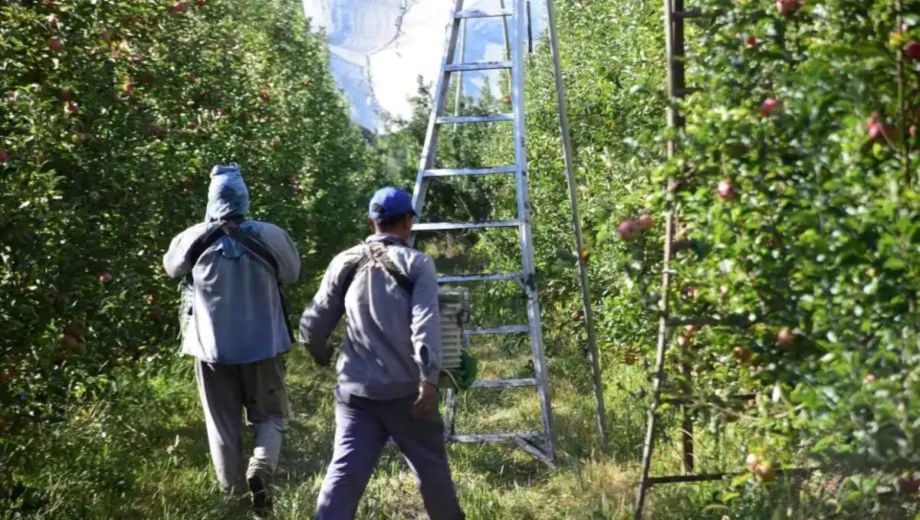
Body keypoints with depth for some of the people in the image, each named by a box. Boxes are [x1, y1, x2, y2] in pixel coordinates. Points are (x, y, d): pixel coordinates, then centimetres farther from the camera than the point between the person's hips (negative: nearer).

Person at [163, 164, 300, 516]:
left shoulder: (193, 240, -8)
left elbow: (171, 268, 13)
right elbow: (292, 274, 5)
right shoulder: (271, 236, -11)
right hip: (263, 345, -1)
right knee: (270, 416, 15)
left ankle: (231, 493, 21)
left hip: (212, 347, 1)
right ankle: (261, 467, -11)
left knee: (223, 424, 15)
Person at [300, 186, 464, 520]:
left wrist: (321, 354, 32)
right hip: (406, 390, -2)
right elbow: (425, 324, -16)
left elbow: (313, 323, 11)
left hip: (356, 390, 3)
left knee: (345, 470, -2)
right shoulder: (417, 264, -2)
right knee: (430, 465, 15)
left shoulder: (345, 263, 8)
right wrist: (429, 378, -21)